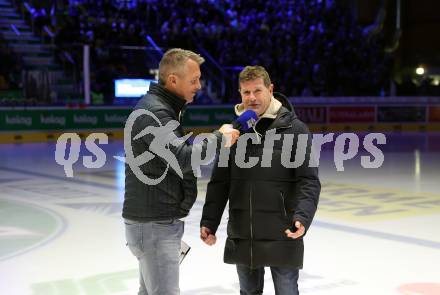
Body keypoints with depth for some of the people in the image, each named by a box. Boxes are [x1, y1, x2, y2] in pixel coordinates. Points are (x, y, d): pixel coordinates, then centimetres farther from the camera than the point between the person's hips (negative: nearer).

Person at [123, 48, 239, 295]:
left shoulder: (163, 108, 15)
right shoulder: (154, 111, -17)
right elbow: (182, 158, -26)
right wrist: (219, 137, -14)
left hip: (161, 222, 10)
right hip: (153, 225, -10)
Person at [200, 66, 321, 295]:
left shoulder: (294, 129, -5)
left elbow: (309, 181, -8)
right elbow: (219, 182, 10)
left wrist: (302, 217, -22)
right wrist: (209, 221, 4)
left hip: (281, 236, -4)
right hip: (241, 237, 4)